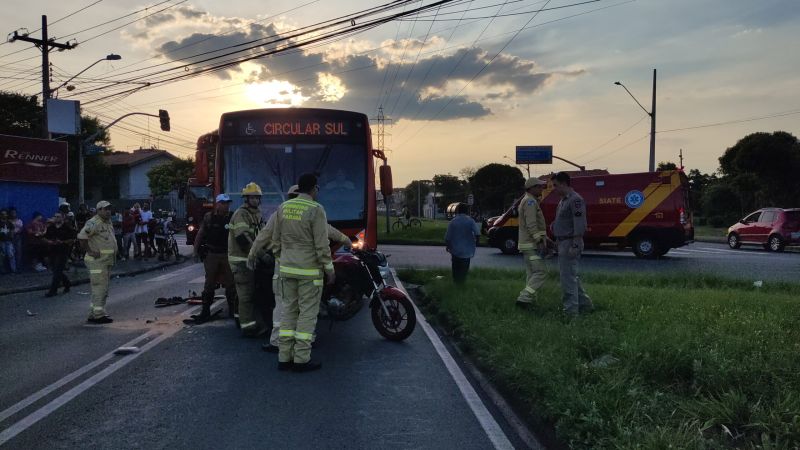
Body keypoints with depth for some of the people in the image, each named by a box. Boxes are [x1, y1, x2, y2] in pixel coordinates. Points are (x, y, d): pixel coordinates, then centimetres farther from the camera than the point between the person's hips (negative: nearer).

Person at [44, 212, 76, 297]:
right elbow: (45, 237, 17)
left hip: (63, 251, -6)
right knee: (54, 269, 12)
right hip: (53, 251, 6)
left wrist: (63, 242, -17)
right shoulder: (50, 227, 9)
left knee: (57, 271, -8)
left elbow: (73, 239, -7)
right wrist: (49, 242, -4)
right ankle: (67, 283, 31)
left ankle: (53, 290, -3)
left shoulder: (67, 227, -6)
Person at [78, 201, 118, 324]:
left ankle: (93, 315, 23)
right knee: (99, 287, -8)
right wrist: (89, 251, -21)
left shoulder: (108, 222, 15)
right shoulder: (94, 223, -15)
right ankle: (98, 315, -3)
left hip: (107, 261, 10)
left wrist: (114, 253, 16)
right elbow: (81, 236, -23)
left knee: (103, 289, 15)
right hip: (97, 260, -10)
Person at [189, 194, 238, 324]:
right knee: (209, 284, 7)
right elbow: (200, 234, 5)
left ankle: (232, 310, 15)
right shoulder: (209, 217, 1)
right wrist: (196, 250, 1)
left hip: (227, 255, 0)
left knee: (230, 283, 4)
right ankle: (205, 312, 13)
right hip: (211, 255, 0)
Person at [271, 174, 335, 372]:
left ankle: (284, 358, 14)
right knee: (307, 313, 1)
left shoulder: (282, 208, 6)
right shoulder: (316, 209, -12)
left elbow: (276, 241, 12)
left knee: (289, 311, 12)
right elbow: (321, 245, -13)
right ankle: (302, 360, 5)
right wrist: (329, 269, -5)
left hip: (287, 269, 6)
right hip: (309, 271, -6)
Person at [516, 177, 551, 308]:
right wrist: (540, 241, -23)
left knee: (532, 274, 11)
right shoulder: (530, 202, -13)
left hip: (528, 244, 11)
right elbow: (531, 225, -22)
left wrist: (544, 238, 23)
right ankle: (524, 298, -17)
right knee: (539, 273, -12)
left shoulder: (527, 201, 21)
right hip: (531, 245, -11)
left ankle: (530, 299, 13)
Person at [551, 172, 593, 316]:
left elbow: (580, 225, -22)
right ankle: (585, 305, 25)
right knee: (571, 277, 16)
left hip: (570, 244, -10)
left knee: (568, 278, -6)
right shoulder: (563, 200, 16)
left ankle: (571, 311, 1)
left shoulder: (575, 200, -16)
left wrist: (575, 246, -24)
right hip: (563, 243, 10)